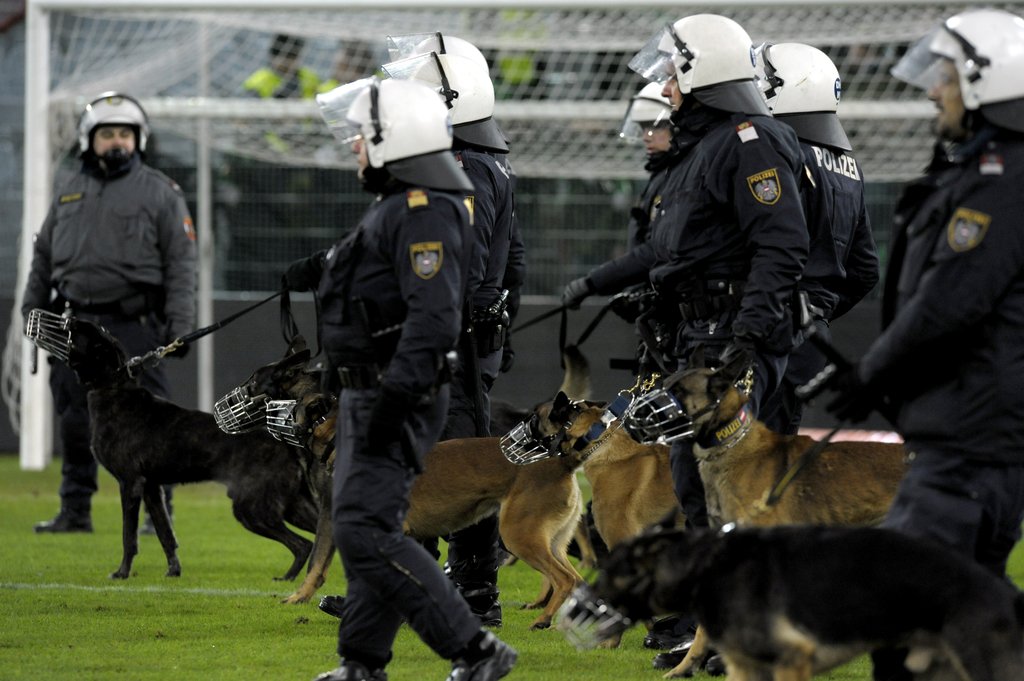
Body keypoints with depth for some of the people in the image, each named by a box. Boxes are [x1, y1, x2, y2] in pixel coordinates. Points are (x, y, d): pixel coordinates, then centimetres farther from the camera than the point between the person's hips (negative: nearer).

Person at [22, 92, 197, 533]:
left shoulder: (160, 192, 2)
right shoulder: (69, 194, 16)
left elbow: (181, 262, -3)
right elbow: (43, 258, 23)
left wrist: (179, 326, -10)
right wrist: (32, 311, 16)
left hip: (133, 328, -5)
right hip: (76, 326, 5)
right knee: (75, 422, 8)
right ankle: (75, 511, 16)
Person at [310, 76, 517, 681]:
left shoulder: (426, 214, -19)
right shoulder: (401, 206, 16)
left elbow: (434, 318, -28)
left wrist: (393, 399, -29)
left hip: (397, 399, -11)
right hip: (372, 394, 11)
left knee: (367, 531, -15)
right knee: (365, 527, 16)